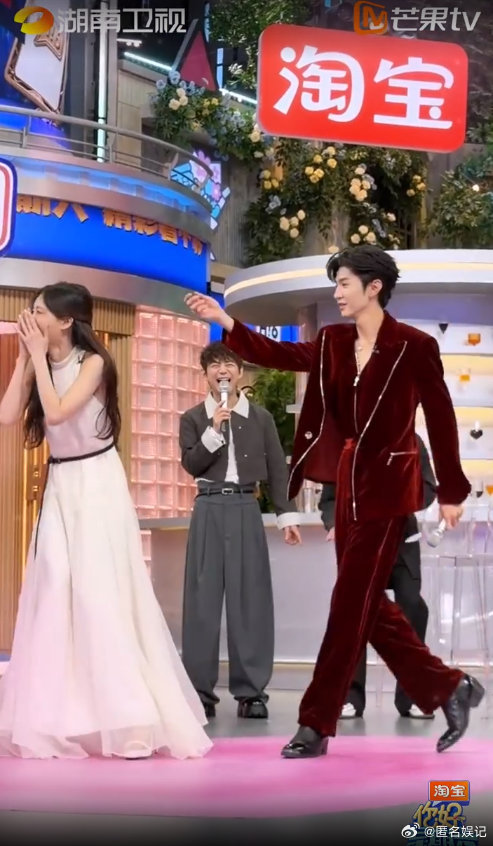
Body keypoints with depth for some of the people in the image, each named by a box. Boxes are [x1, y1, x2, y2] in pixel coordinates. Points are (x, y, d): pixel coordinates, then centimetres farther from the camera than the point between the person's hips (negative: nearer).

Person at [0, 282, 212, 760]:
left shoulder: (93, 362, -11)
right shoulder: (41, 364, 7)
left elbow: (57, 413, -24)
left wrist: (41, 356, -15)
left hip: (96, 484, -6)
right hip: (60, 487, 6)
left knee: (102, 597, -8)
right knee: (54, 596, 4)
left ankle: (133, 722, -3)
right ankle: (56, 719, 11)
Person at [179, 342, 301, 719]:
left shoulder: (261, 417, 9)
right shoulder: (193, 418, 7)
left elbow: (277, 469, 9)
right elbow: (191, 465, -5)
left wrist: (287, 515, 3)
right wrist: (214, 430, -15)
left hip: (246, 510, 1)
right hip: (209, 511, 0)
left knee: (250, 599, -2)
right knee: (203, 599, -2)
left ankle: (251, 690, 2)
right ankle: (200, 690, 3)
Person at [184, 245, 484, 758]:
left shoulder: (414, 346, -11)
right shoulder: (333, 343, 8)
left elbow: (440, 419, -7)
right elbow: (279, 354, -1)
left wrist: (451, 492, -4)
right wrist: (224, 321, -11)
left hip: (387, 486, -7)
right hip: (349, 483, 7)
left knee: (351, 603, -4)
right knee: (368, 603, 12)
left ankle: (317, 722, 4)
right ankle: (448, 689, 24)